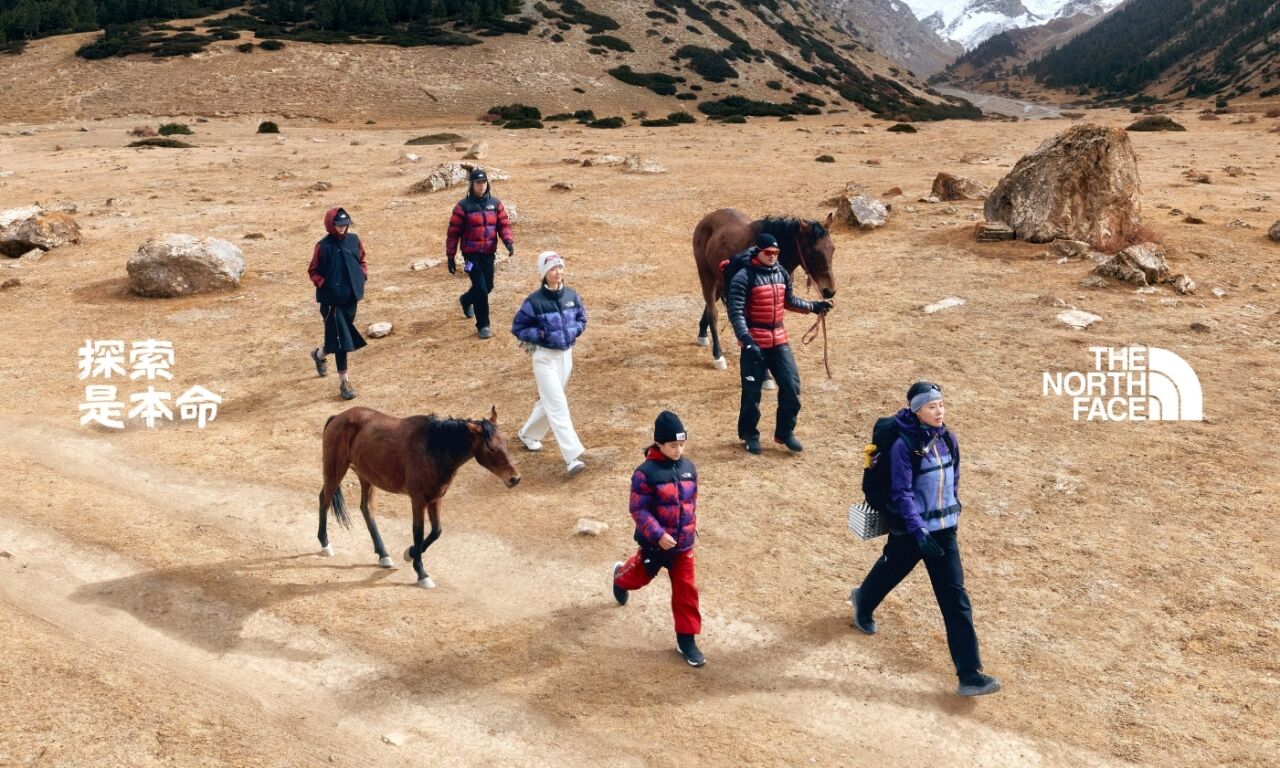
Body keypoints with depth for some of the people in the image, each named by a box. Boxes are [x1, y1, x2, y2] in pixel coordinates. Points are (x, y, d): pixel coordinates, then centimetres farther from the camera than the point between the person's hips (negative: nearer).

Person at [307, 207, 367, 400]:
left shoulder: (354, 240, 2)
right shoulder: (323, 246, -10)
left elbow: (362, 261, 16)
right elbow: (313, 271, -2)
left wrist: (362, 277, 0)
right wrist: (324, 285, -14)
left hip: (351, 297, 6)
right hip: (332, 299, -6)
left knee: (347, 336, 17)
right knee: (341, 338, -7)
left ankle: (320, 354, 47)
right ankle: (344, 382, 0)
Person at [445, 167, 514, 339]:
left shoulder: (495, 203, 5)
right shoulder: (463, 206, -7)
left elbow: (503, 224, 8)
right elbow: (453, 233, -4)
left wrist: (508, 241, -12)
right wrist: (450, 257, -4)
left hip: (489, 253, 5)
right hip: (471, 254, -5)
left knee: (488, 286, 13)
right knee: (480, 288, -8)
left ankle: (466, 300, 46)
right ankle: (482, 326, 3)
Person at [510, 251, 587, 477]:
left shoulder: (571, 295, 0)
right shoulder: (534, 301, -15)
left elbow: (581, 319, 14)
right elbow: (517, 328, -7)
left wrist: (573, 330, -7)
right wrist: (541, 334, -19)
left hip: (566, 354, 6)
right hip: (545, 356, -6)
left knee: (549, 401, 20)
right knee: (557, 405, -11)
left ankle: (528, 433, 46)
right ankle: (572, 457, -15)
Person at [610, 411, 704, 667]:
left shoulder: (688, 467, -2)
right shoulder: (646, 472, -21)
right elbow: (638, 509, -20)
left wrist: (691, 529, 12)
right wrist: (658, 534, -26)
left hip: (683, 544, 4)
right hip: (654, 543, -4)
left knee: (686, 589, 4)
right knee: (642, 574, 21)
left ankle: (686, 639, 14)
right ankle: (620, 575, 57)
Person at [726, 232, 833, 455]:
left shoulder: (782, 273, 6)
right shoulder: (744, 277, -14)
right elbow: (736, 313, -20)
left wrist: (813, 306, 17)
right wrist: (747, 341, -28)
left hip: (779, 340, 6)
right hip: (755, 342, -6)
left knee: (791, 386, 3)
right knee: (752, 391, 4)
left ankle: (785, 432, 19)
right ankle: (749, 434, 23)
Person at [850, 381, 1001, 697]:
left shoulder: (947, 439, -1)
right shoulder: (904, 445, -19)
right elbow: (901, 493, -20)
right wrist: (919, 531, -27)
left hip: (944, 528, 4)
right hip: (910, 529, -4)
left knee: (956, 598, -2)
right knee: (890, 570, 21)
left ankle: (969, 674, 0)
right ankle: (863, 603, 58)